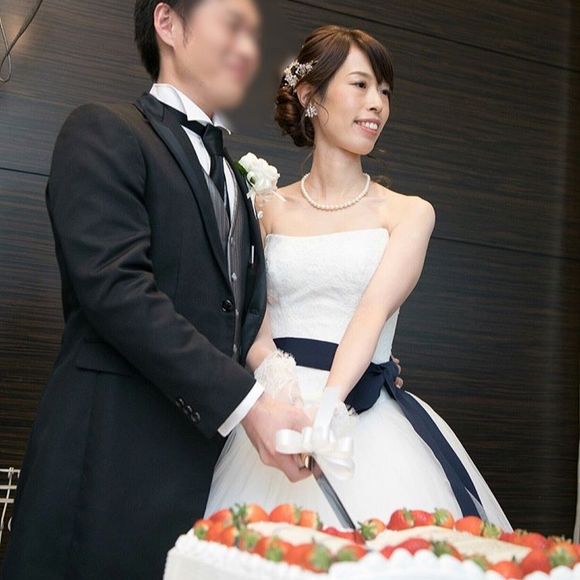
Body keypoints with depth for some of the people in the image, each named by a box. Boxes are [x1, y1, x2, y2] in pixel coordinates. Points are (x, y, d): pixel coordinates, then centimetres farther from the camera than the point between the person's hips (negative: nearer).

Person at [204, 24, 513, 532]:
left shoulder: (408, 213, 6)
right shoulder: (269, 209, 10)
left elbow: (374, 312, -10)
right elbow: (252, 324, 2)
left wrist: (324, 405, -25)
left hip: (366, 424, -1)